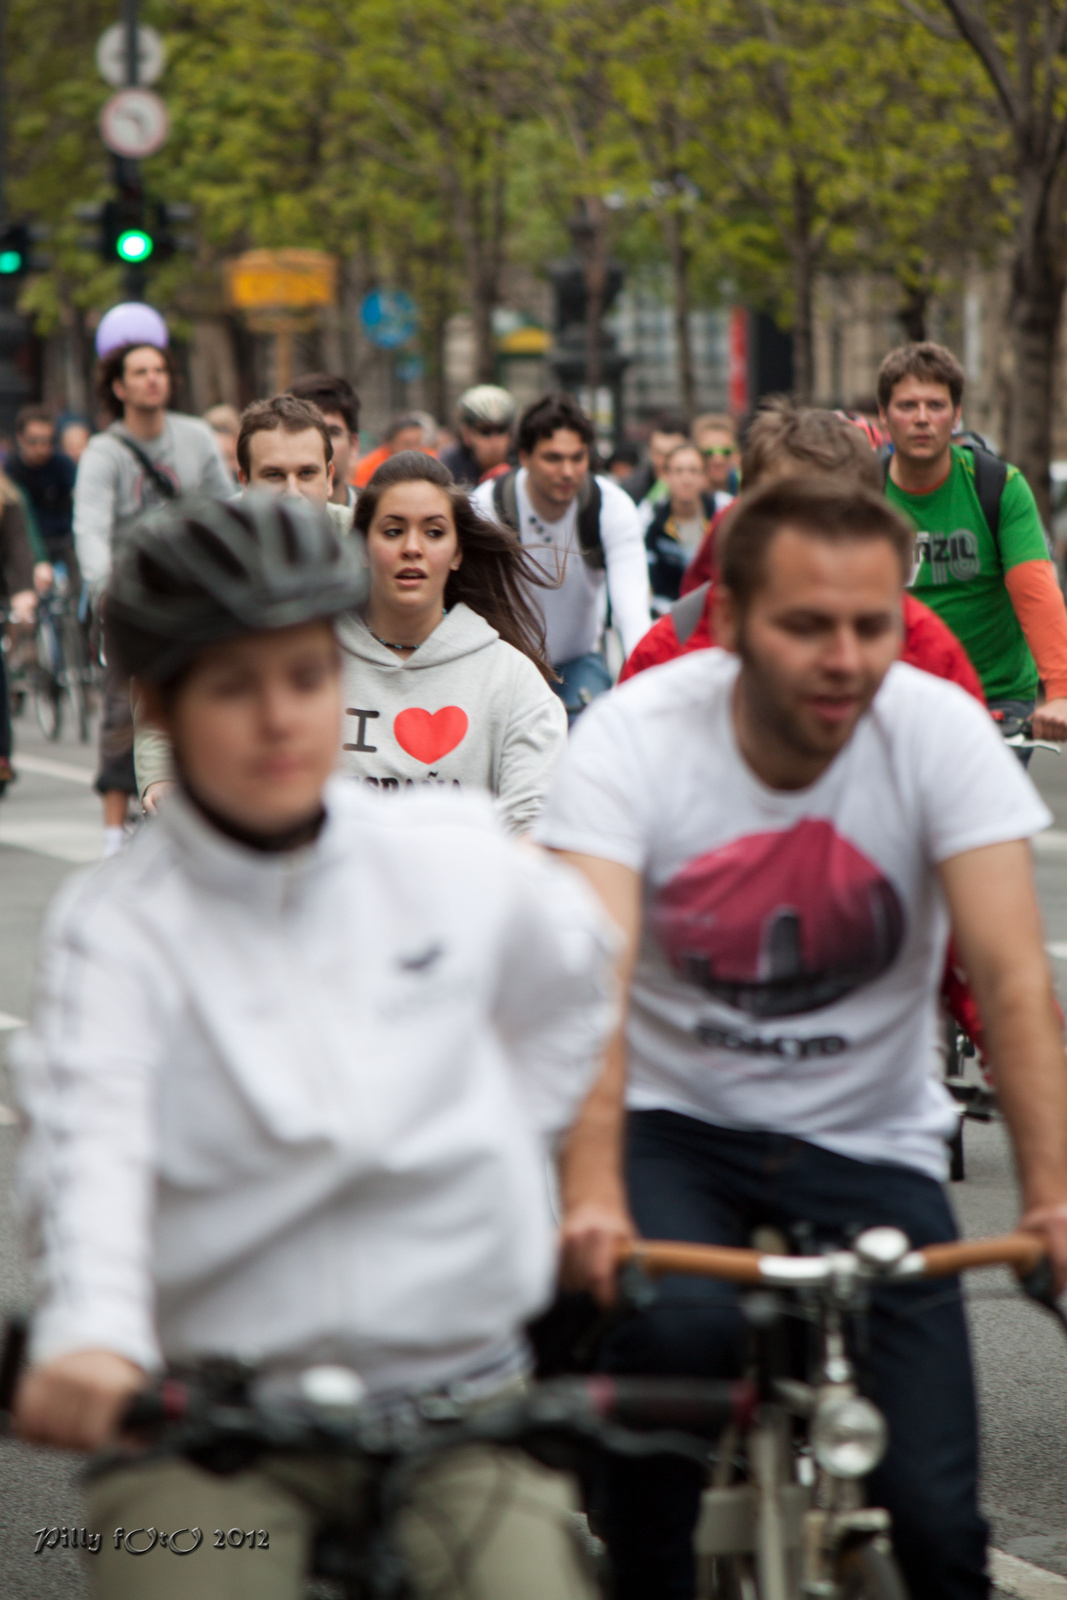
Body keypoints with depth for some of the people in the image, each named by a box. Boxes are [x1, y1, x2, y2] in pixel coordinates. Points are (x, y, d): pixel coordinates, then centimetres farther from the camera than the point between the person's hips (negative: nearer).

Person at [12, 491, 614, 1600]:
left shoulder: (452, 864, 4)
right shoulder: (119, 926, -6)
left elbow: (574, 982, 26)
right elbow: (88, 1136, -23)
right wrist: (89, 1333, -41)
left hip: (460, 1394, 2)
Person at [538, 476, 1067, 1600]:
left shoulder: (939, 730, -12)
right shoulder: (635, 737, -15)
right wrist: (591, 1195, -44)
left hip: (870, 1143, 1)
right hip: (675, 1125, -1)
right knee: (679, 1328, -32)